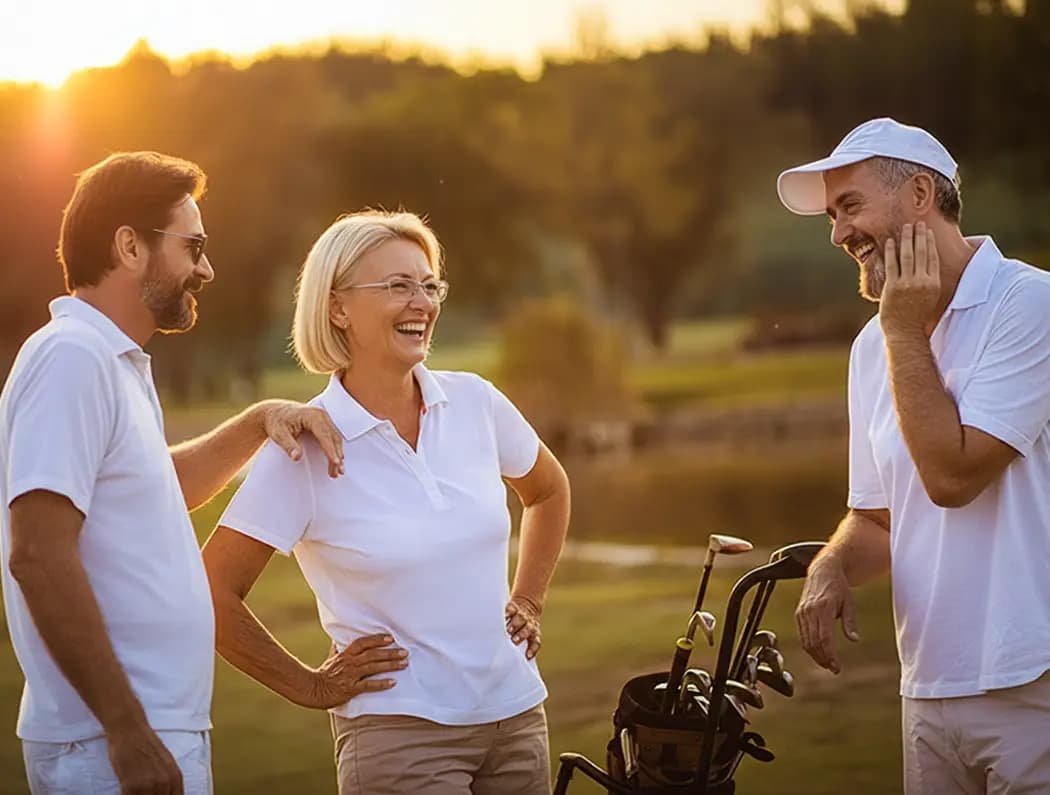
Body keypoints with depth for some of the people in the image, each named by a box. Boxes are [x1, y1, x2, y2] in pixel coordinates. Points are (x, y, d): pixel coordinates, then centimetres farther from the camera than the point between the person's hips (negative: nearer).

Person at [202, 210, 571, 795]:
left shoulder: (473, 402, 2)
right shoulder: (306, 446, -12)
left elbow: (549, 489, 23)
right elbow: (213, 593, -10)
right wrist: (310, 687, -5)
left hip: (516, 714, 5)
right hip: (399, 731, -5)